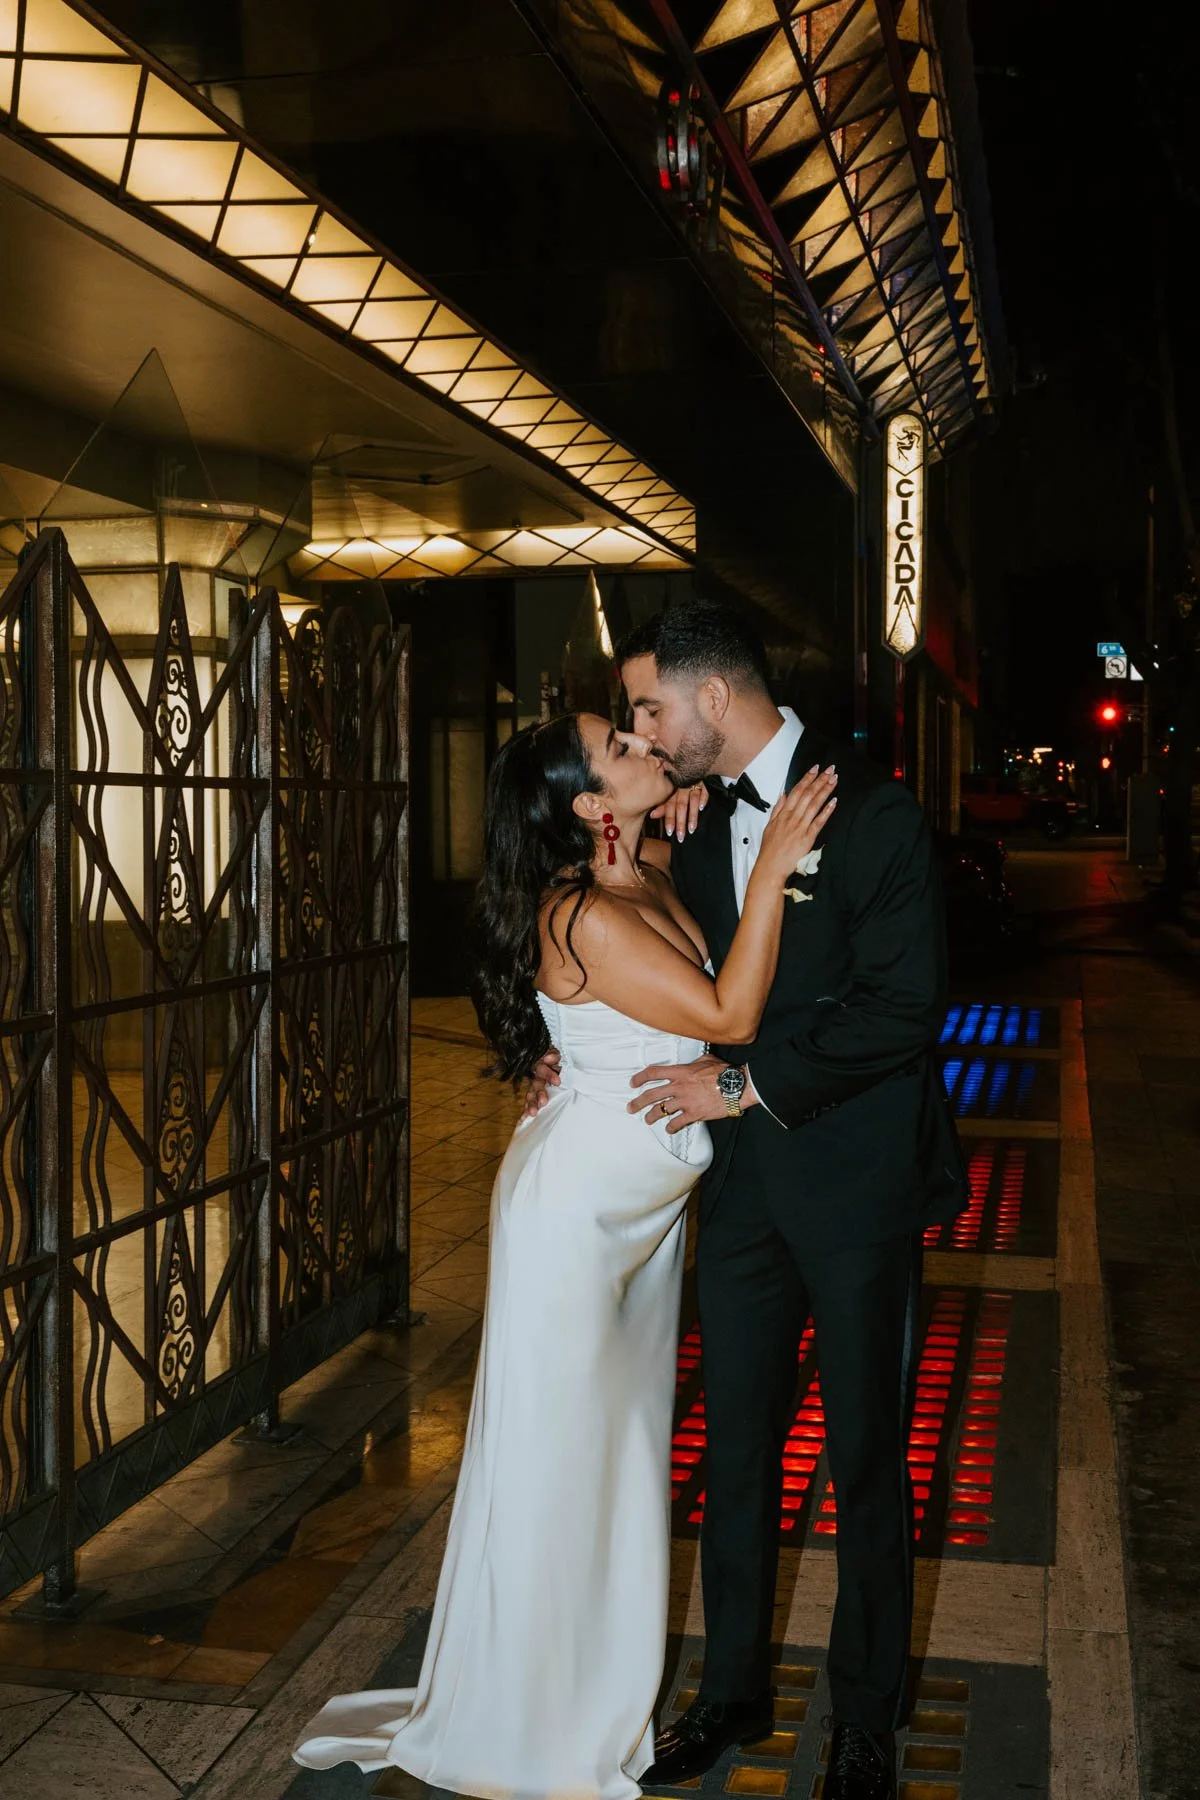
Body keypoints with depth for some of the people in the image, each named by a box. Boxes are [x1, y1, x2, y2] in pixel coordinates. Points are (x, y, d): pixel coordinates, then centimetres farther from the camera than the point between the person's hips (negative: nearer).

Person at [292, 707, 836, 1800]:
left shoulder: (656, 876, -1)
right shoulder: (582, 919, -25)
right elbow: (731, 1016, -25)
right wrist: (771, 869, -24)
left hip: (644, 1201, 9)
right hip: (576, 1201, -9)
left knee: (625, 1434, 19)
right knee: (554, 1450, 5)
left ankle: (604, 1690, 37)